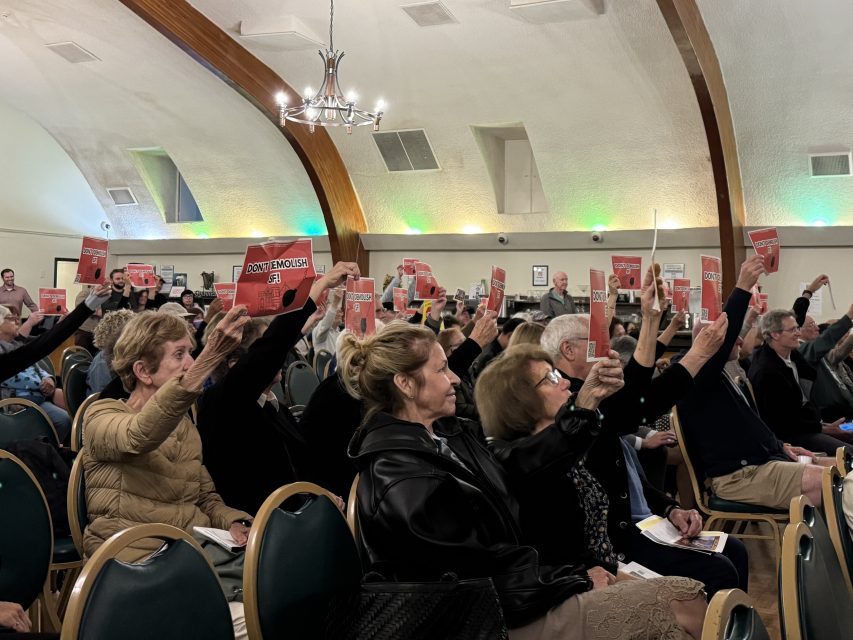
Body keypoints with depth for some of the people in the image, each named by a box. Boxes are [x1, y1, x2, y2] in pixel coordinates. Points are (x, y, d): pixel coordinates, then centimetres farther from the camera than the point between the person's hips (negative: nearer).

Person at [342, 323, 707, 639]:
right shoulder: (401, 479, -19)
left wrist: (584, 411, 10)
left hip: (513, 588, 9)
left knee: (684, 594, -3)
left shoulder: (451, 434, 8)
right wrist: (579, 581, -10)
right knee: (684, 605, -14)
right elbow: (484, 570, -18)